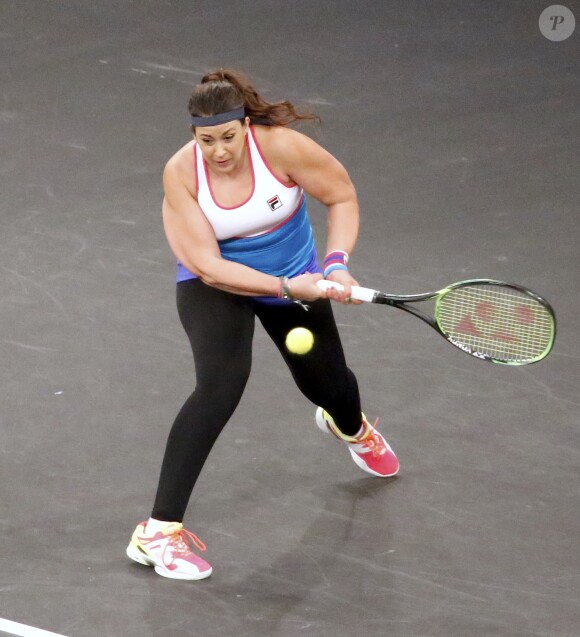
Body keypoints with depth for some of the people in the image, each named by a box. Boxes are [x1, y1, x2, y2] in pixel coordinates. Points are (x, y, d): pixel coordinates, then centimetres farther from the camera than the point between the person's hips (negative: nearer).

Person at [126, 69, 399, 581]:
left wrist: (336, 264, -27)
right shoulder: (181, 173, -27)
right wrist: (287, 288, -34)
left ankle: (351, 428, 63)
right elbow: (207, 265, -27)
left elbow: (343, 197, -13)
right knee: (222, 383, -29)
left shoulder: (281, 146, -28)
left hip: (296, 279, 2)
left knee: (328, 386, 17)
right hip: (213, 286, -2)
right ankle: (159, 531, -26)